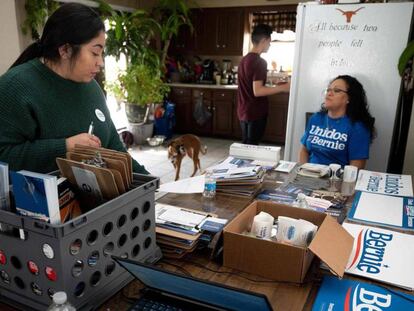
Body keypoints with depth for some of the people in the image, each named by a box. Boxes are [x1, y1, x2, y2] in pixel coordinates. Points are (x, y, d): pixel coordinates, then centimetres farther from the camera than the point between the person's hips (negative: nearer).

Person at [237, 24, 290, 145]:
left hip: (244, 112, 8)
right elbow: (257, 91, -24)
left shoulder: (244, 60, 11)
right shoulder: (260, 62, -16)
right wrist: (283, 87, -21)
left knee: (246, 145, 16)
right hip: (256, 113, -8)